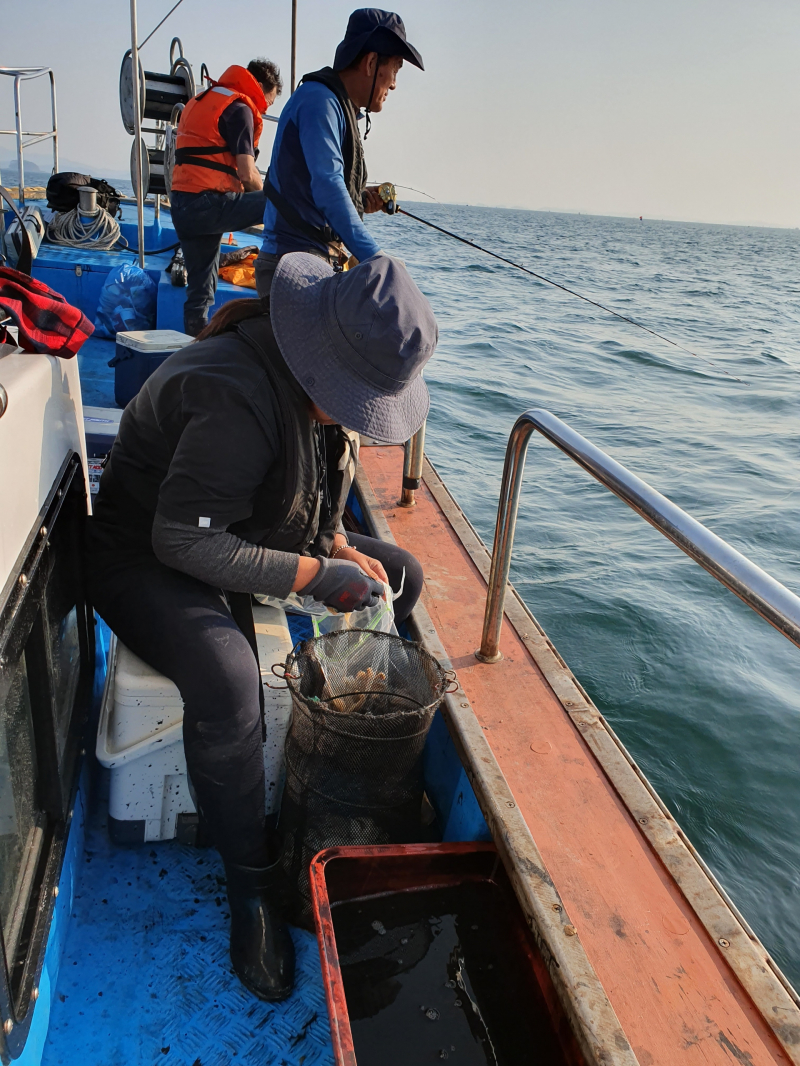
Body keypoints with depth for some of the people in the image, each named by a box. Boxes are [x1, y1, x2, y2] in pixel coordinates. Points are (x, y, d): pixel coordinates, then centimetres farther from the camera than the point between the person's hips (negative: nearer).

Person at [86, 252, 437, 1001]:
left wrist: (341, 547, -6)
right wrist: (315, 575, -27)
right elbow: (184, 540, -31)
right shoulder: (237, 397, -32)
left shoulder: (324, 379, -2)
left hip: (249, 535, 9)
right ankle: (251, 883, -10)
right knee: (227, 681, -36)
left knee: (401, 576, 3)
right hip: (147, 556, -8)